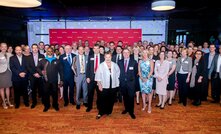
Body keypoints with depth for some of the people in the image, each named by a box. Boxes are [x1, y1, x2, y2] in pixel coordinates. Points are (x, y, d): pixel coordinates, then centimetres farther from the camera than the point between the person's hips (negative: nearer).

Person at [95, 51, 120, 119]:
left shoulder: (115, 65, 3)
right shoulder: (101, 65, -5)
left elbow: (118, 73, 12)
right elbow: (98, 76, -5)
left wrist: (116, 81, 4)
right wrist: (99, 85, -8)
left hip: (113, 86, 3)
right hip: (104, 86, -3)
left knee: (111, 100, 12)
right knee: (103, 100, 2)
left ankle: (109, 111, 31)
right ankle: (100, 113, 16)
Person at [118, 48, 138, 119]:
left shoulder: (134, 62, -1)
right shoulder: (120, 62, 6)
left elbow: (136, 71, 7)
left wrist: (132, 78, 6)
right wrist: (120, 78, 8)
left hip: (131, 82, -2)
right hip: (122, 82, 3)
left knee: (131, 97, -1)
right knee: (125, 96, 12)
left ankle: (131, 111, 12)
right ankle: (126, 108, 30)